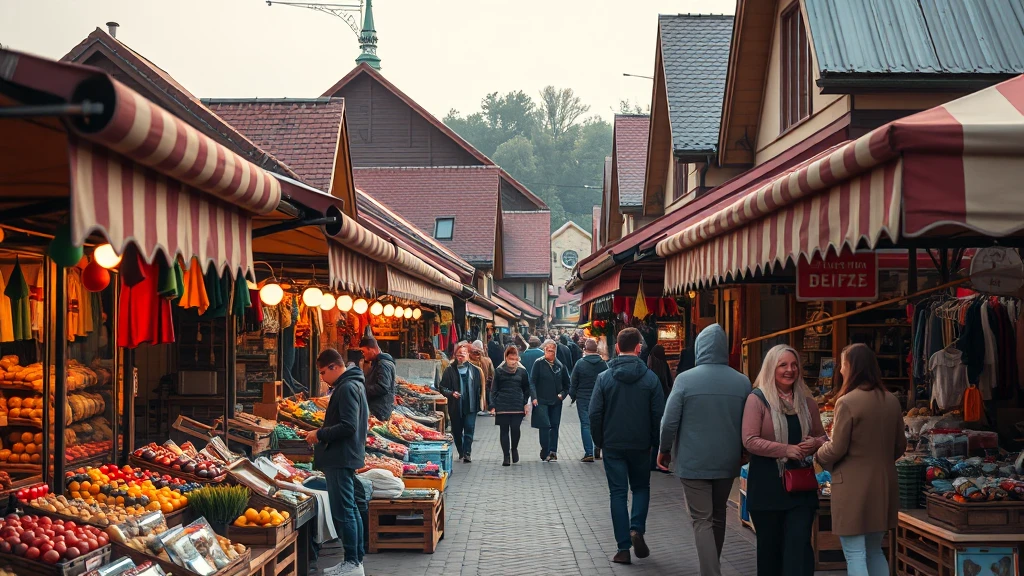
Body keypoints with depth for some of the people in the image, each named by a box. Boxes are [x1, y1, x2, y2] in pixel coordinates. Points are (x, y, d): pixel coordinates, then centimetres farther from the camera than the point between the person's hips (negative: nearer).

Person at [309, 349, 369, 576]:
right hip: (344, 457, 11)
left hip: (340, 458, -11)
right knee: (350, 509, 14)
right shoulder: (352, 385, 16)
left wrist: (320, 434, -15)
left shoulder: (346, 389, -17)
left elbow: (348, 426, -24)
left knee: (343, 512, -7)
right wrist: (322, 433, 13)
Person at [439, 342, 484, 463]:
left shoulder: (475, 370, 3)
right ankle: (461, 452, 28)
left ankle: (467, 453, -4)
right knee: (457, 431, 11)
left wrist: (478, 403, 1)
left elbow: (479, 387, 7)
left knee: (469, 430, -8)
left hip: (470, 406, -1)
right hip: (455, 406, 1)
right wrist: (451, 393, -18)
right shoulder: (450, 370, -1)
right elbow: (443, 388, 1)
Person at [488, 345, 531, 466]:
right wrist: (492, 405, -3)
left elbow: (526, 389, 15)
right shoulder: (499, 371, 2)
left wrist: (526, 403, 7)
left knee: (515, 429, -7)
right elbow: (493, 389, 4)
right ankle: (506, 456, 7)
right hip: (502, 406, 0)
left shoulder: (522, 371, 6)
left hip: (517, 406, 0)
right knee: (504, 430, 1)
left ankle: (514, 449, 21)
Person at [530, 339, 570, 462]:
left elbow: (567, 384, 16)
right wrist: (534, 397, -14)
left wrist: (562, 394, 0)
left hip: (556, 401, 3)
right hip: (541, 401, -3)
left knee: (554, 427, 6)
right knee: (545, 426, -10)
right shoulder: (539, 364, -2)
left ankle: (552, 452, 14)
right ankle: (545, 453, -3)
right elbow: (532, 382, -5)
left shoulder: (560, 365, 6)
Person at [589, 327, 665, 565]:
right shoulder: (650, 378, -7)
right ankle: (637, 529, -4)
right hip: (641, 445, 0)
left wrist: (599, 441, 7)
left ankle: (623, 549, 3)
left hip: (613, 445, 0)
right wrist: (655, 442, 8)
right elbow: (659, 415, -6)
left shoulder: (604, 377, -6)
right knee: (641, 488, 19)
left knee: (618, 493, 6)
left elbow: (595, 414, -6)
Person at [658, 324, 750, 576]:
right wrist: (740, 452, 20)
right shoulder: (742, 382, -3)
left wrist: (665, 450, 5)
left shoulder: (685, 379, -12)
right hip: (727, 461, 4)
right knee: (718, 516, 20)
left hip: (693, 462, -4)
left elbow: (669, 421, -11)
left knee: (702, 520, 1)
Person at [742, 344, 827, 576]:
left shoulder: (807, 401, 9)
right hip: (767, 486, -3)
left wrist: (814, 443, -7)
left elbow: (821, 437, 18)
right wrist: (786, 449, -22)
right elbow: (749, 441, -13)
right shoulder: (757, 400, -6)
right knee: (770, 546, 9)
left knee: (799, 545, -7)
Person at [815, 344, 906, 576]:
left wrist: (819, 455, 8)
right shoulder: (891, 401, 4)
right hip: (884, 484, 7)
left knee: (855, 555, -1)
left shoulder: (847, 402, -16)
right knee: (875, 552, 18)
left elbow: (836, 449, -13)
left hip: (853, 486, -7)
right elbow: (900, 446, 12)